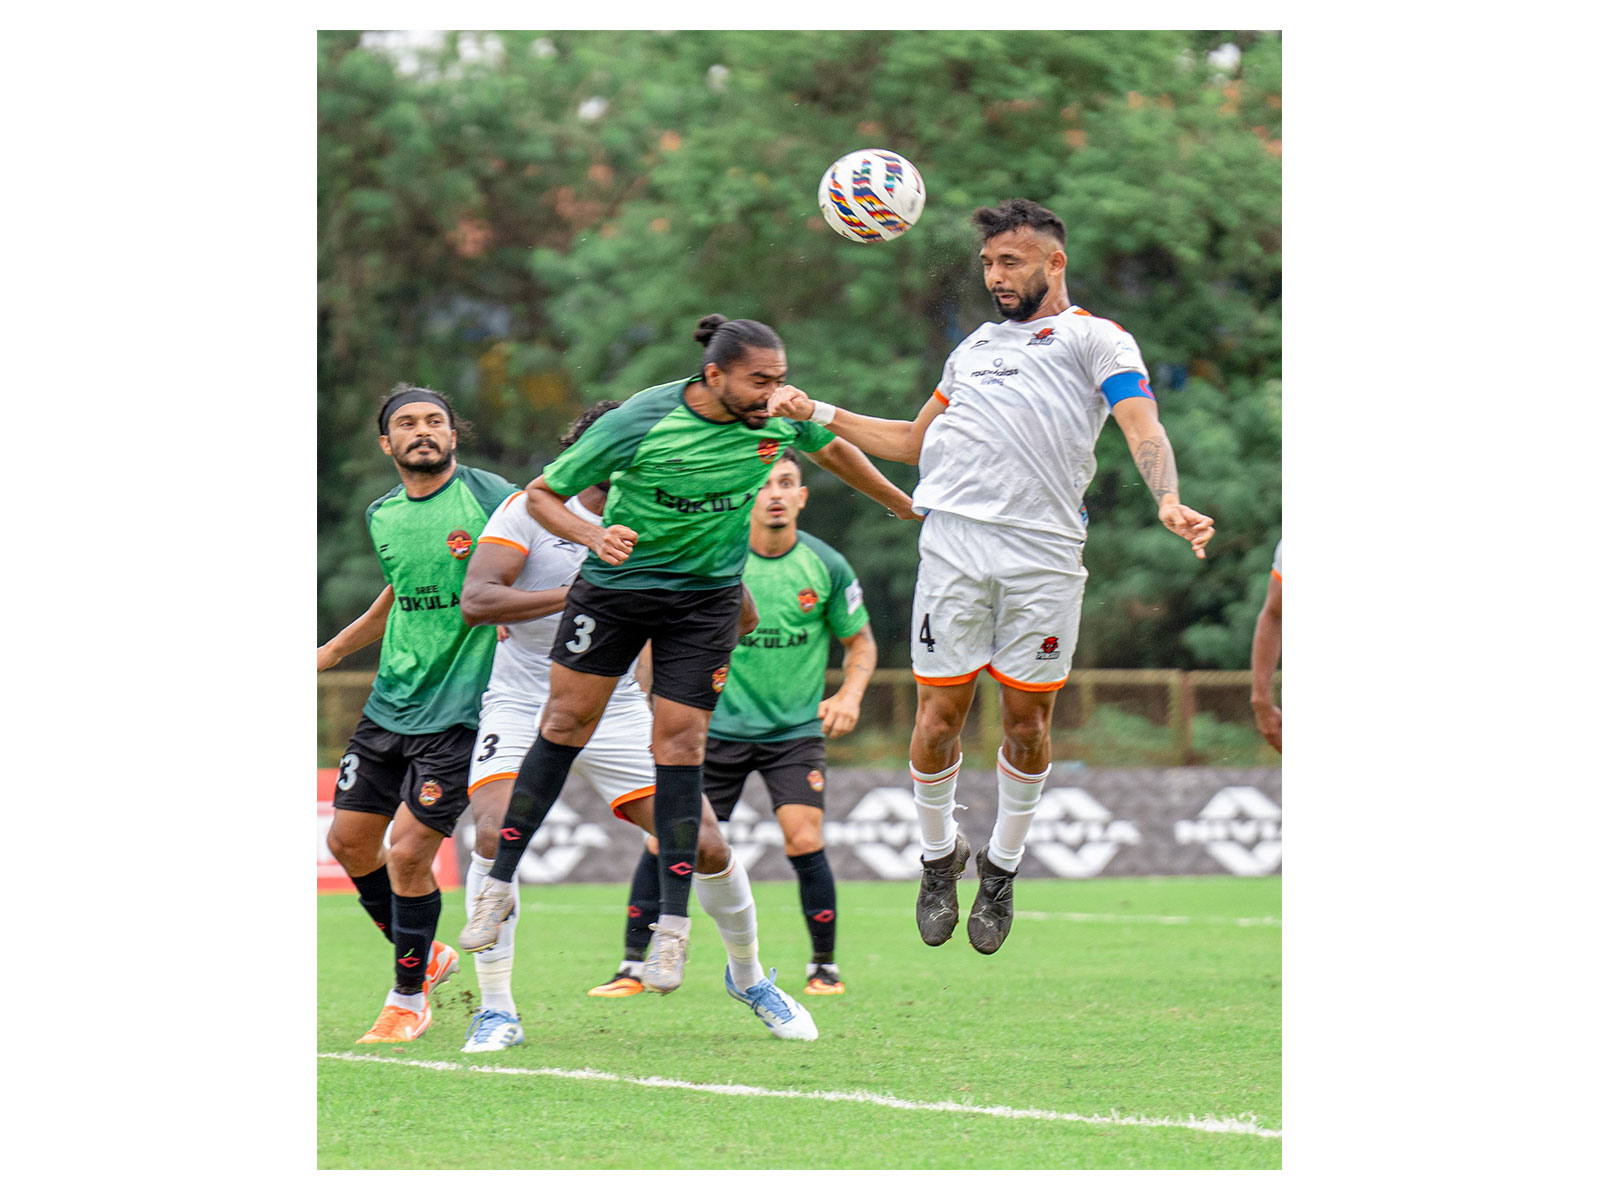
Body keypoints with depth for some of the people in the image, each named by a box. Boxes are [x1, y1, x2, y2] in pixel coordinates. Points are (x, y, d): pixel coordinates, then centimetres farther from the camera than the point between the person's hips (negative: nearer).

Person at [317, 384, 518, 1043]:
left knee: (408, 853, -11)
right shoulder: (383, 516, 9)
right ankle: (425, 956, 31)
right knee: (349, 840, 9)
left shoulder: (488, 496, -9)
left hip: (457, 711, -6)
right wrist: (329, 652, 27)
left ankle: (408, 1001, 7)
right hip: (389, 706, 7)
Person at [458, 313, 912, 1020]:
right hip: (615, 587, -2)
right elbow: (541, 494, -13)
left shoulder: (780, 417, -11)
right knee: (567, 723, 1)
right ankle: (499, 884, 12)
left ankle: (673, 926, -1)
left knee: (678, 748, -5)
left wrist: (905, 505, 24)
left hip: (707, 595, 2)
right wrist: (595, 536, -30)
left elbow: (832, 451, 13)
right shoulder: (637, 424, -23)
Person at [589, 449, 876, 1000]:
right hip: (718, 727, 0)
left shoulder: (826, 566, -5)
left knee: (803, 839, -16)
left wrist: (850, 694, -9)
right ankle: (632, 966, 4)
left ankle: (824, 966, 3)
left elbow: (860, 641, 8)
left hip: (796, 730, 0)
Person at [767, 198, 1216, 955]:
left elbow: (1141, 425, -5)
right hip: (954, 543, 4)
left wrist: (1168, 501, -24)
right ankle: (938, 858, 20)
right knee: (938, 717, 1)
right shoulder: (974, 346, 26)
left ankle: (1001, 870, 20)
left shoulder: (1095, 338, 9)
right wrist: (821, 415, 25)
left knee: (1026, 722, 3)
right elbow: (915, 442, 34)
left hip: (1045, 553, -4)